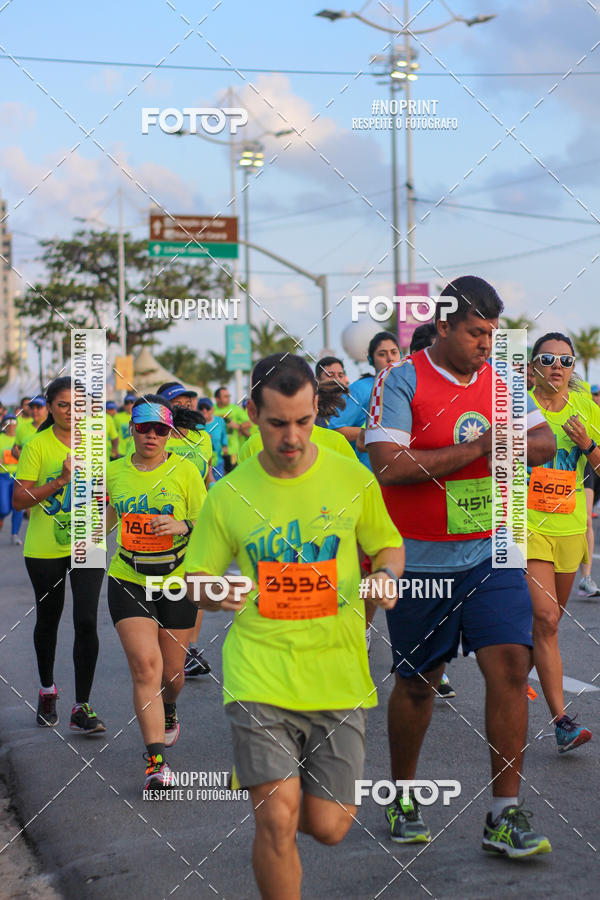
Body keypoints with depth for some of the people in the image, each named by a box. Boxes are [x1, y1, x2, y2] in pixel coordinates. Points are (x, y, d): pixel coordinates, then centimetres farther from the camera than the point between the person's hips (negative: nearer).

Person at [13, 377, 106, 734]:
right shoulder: (37, 445, -8)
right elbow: (19, 499, -12)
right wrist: (60, 481, -21)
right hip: (45, 549, -1)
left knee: (86, 622, -10)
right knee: (48, 620, 15)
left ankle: (82, 708, -1)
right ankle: (47, 689, 39)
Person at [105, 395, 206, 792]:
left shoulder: (185, 470, -5)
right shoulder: (115, 472, 4)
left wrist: (184, 526, -22)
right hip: (128, 582, 1)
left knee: (171, 669, 11)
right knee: (146, 666, -14)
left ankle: (169, 712, 47)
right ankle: (156, 760, -12)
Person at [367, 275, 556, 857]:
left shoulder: (499, 380, 7)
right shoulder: (402, 380, -10)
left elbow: (545, 443, 7)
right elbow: (388, 466, -20)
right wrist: (475, 449, -18)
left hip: (490, 554, 4)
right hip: (420, 562, -3)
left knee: (510, 666, -9)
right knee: (415, 682, 9)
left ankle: (505, 815, 0)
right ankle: (401, 798, 31)